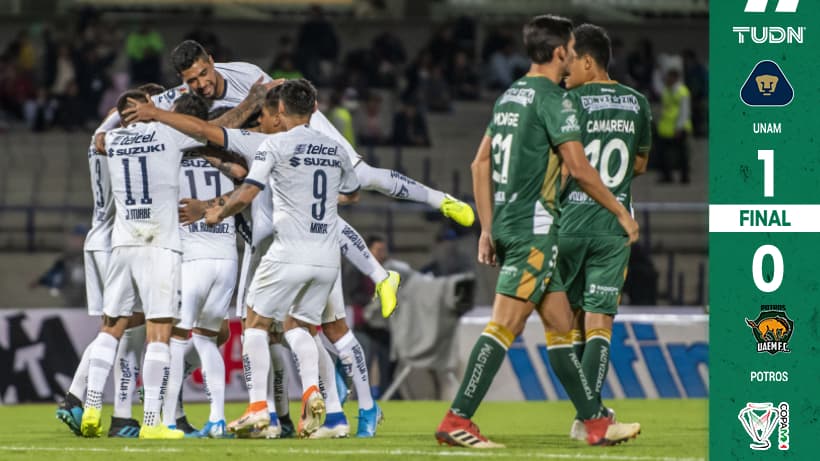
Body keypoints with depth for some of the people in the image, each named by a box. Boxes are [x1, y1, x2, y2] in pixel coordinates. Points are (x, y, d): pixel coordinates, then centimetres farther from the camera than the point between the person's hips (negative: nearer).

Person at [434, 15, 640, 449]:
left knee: (560, 324, 12)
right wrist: (621, 213, -3)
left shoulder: (510, 96, 15)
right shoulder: (554, 99, -11)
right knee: (504, 324, -11)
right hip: (535, 226, -9)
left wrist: (488, 229, 20)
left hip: (506, 226, 9)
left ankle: (595, 421, 16)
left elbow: (480, 164, 17)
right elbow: (578, 168, -15)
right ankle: (456, 420, -15)